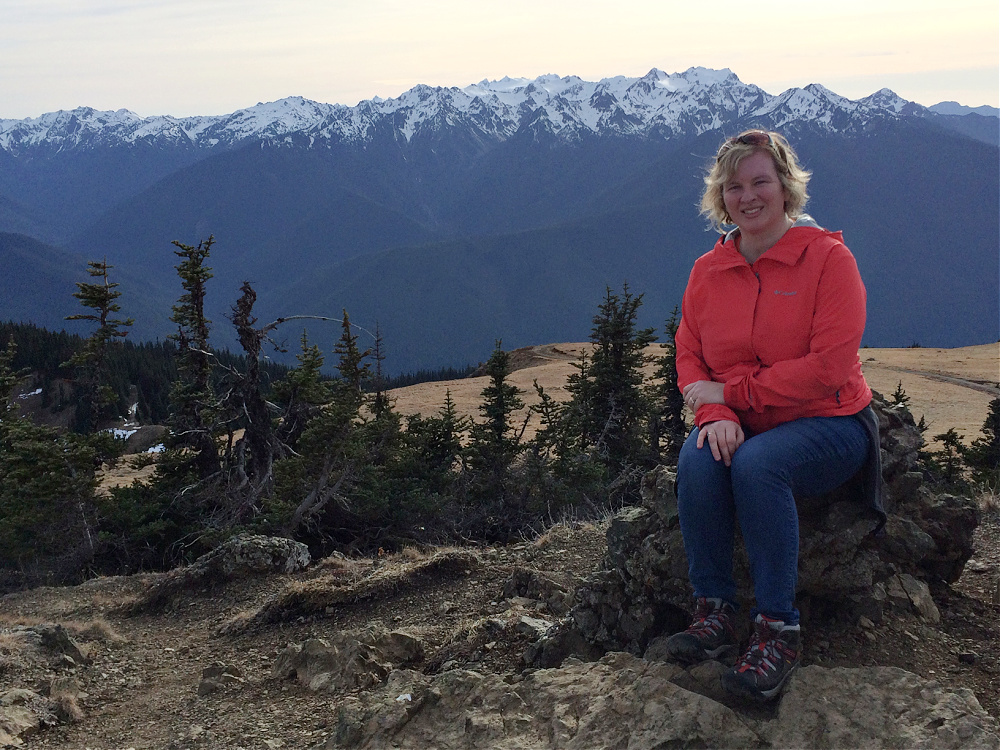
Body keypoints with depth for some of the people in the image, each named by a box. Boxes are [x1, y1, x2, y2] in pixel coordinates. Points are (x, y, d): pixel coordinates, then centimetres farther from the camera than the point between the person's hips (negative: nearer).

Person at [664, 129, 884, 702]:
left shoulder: (828, 258, -9)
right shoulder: (708, 270, 6)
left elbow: (827, 367, -17)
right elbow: (690, 357, 4)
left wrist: (729, 392, -16)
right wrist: (714, 416, -18)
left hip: (829, 424, -4)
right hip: (742, 427, 4)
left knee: (756, 462, -34)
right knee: (698, 458, -28)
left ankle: (780, 628, -23)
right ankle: (715, 612, -16)